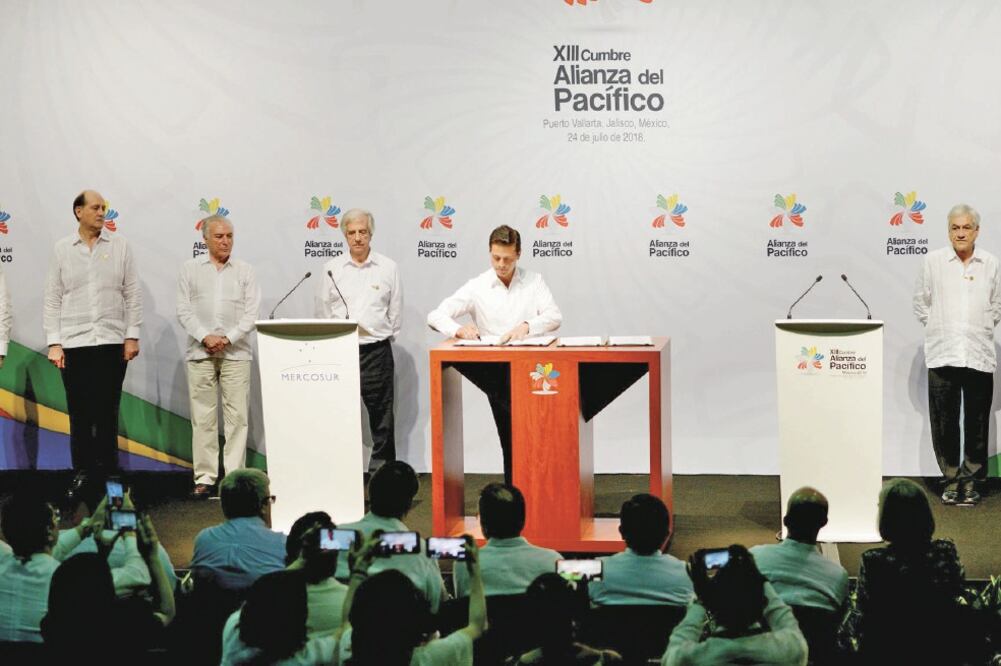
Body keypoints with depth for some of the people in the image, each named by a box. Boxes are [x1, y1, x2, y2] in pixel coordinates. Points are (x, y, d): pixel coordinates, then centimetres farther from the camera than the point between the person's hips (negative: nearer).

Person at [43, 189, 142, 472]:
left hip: (112, 342, 0)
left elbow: (133, 294, 5)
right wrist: (54, 343, -2)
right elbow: (52, 300, 5)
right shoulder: (62, 249, 6)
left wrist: (132, 335, -2)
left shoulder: (119, 246, 5)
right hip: (74, 343, 0)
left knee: (108, 416, 3)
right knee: (80, 416, 3)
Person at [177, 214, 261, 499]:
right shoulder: (190, 269, 9)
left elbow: (252, 313, 2)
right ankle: (204, 477, 4)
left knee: (237, 416, -3)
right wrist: (205, 337, -10)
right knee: (203, 416, 0)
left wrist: (228, 338, -10)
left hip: (236, 352, 0)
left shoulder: (245, 271, 8)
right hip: (200, 353, 0)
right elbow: (184, 310, 4)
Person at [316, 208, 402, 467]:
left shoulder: (388, 267, 5)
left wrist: (381, 335, 4)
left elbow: (395, 312, 8)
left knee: (381, 415, 2)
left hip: (376, 350, -1)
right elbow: (323, 311, 11)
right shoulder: (332, 268, 7)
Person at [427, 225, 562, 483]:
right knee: (510, 440, -1)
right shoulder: (477, 287, 5)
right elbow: (435, 316, -1)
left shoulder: (534, 281, 8)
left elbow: (554, 316, -4)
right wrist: (459, 329, -23)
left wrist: (526, 326, -24)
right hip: (496, 371, 0)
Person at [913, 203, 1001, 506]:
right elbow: (920, 303, 11)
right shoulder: (933, 261, 2)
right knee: (944, 421, 1)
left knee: (976, 423, 4)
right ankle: (951, 478, 13)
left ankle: (971, 479, 15)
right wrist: (940, 328, 7)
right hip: (942, 353, 0)